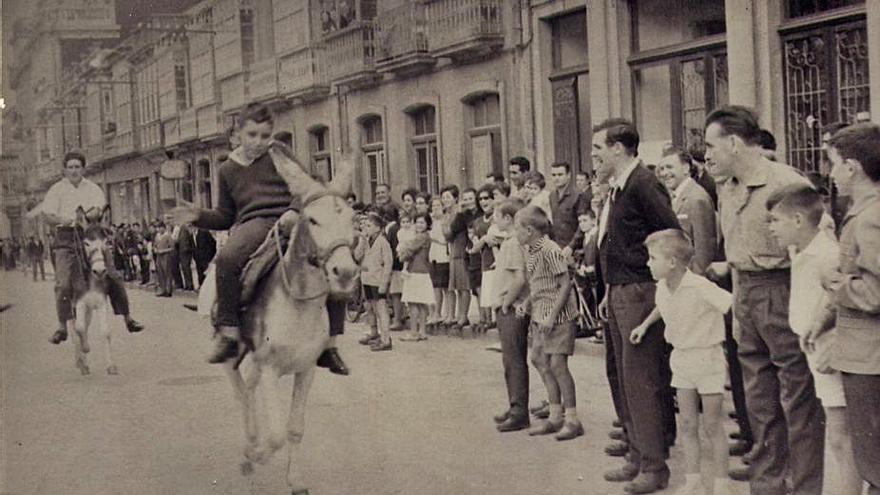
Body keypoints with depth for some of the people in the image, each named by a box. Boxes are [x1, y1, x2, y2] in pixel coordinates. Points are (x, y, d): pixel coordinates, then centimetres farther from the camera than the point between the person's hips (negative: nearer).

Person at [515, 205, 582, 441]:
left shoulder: (550, 250, -18)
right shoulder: (529, 251, 8)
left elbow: (565, 284, -18)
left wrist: (552, 315, -20)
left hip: (559, 314, -9)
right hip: (539, 314, 9)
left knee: (557, 364, -8)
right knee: (539, 360, 11)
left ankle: (572, 420, 1)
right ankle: (555, 416, 20)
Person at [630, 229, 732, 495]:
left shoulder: (700, 287, -24)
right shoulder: (663, 288, 0)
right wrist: (644, 325, 17)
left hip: (707, 356, -7)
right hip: (681, 357, 7)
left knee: (712, 425, 3)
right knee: (687, 424, 9)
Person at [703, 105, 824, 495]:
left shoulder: (786, 182, -16)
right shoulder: (727, 191, 11)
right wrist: (728, 266, 11)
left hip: (781, 292, -8)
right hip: (744, 293, 8)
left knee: (798, 400, -1)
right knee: (759, 401, 15)